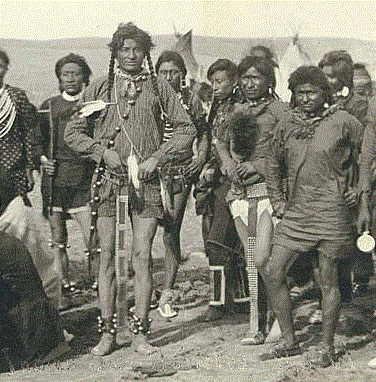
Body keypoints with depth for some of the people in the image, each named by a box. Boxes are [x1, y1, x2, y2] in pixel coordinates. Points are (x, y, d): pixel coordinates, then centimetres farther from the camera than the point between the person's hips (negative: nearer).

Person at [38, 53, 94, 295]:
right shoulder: (49, 106, 12)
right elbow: (38, 141, 17)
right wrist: (43, 160, 1)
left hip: (85, 182, -2)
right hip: (55, 181, 2)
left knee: (94, 240, -9)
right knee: (58, 241, 7)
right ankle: (63, 286, 19)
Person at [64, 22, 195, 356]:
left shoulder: (159, 88, 9)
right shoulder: (98, 89, 10)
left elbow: (186, 129, 8)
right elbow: (73, 132, 12)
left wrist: (157, 157, -3)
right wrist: (103, 152, -3)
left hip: (146, 181, 0)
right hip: (108, 179, 1)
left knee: (142, 256, -3)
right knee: (107, 256, 1)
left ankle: (140, 333, 5)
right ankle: (107, 332, 8)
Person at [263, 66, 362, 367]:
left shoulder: (343, 122, -5)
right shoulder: (287, 124, 8)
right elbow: (273, 166, 20)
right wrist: (278, 203, 14)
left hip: (332, 212, -5)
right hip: (296, 212, 5)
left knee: (328, 280, 1)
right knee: (273, 273, 1)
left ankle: (326, 346, 16)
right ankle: (289, 341, 15)